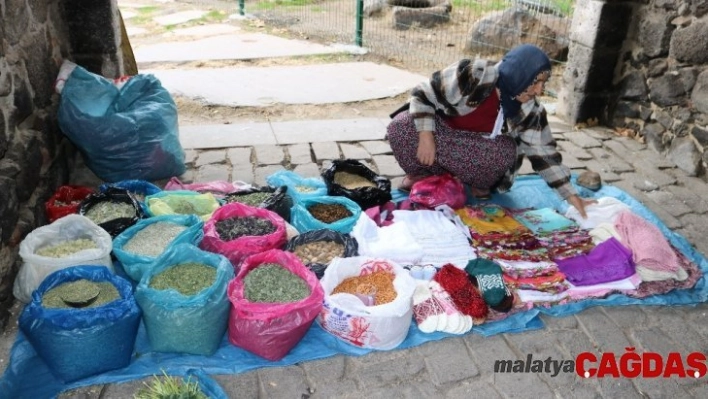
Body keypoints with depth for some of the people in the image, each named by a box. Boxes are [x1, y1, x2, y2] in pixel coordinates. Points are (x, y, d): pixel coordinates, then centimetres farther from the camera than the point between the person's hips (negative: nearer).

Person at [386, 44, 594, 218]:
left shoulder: (530, 110, -17)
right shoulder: (472, 74, -30)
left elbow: (545, 154, -11)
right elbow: (422, 93, -22)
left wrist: (571, 196, -15)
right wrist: (425, 136, -31)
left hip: (478, 146, 2)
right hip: (439, 128, -1)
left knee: (506, 153, -33)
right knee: (400, 127, -31)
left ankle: (478, 182, 0)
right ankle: (422, 173, -3)